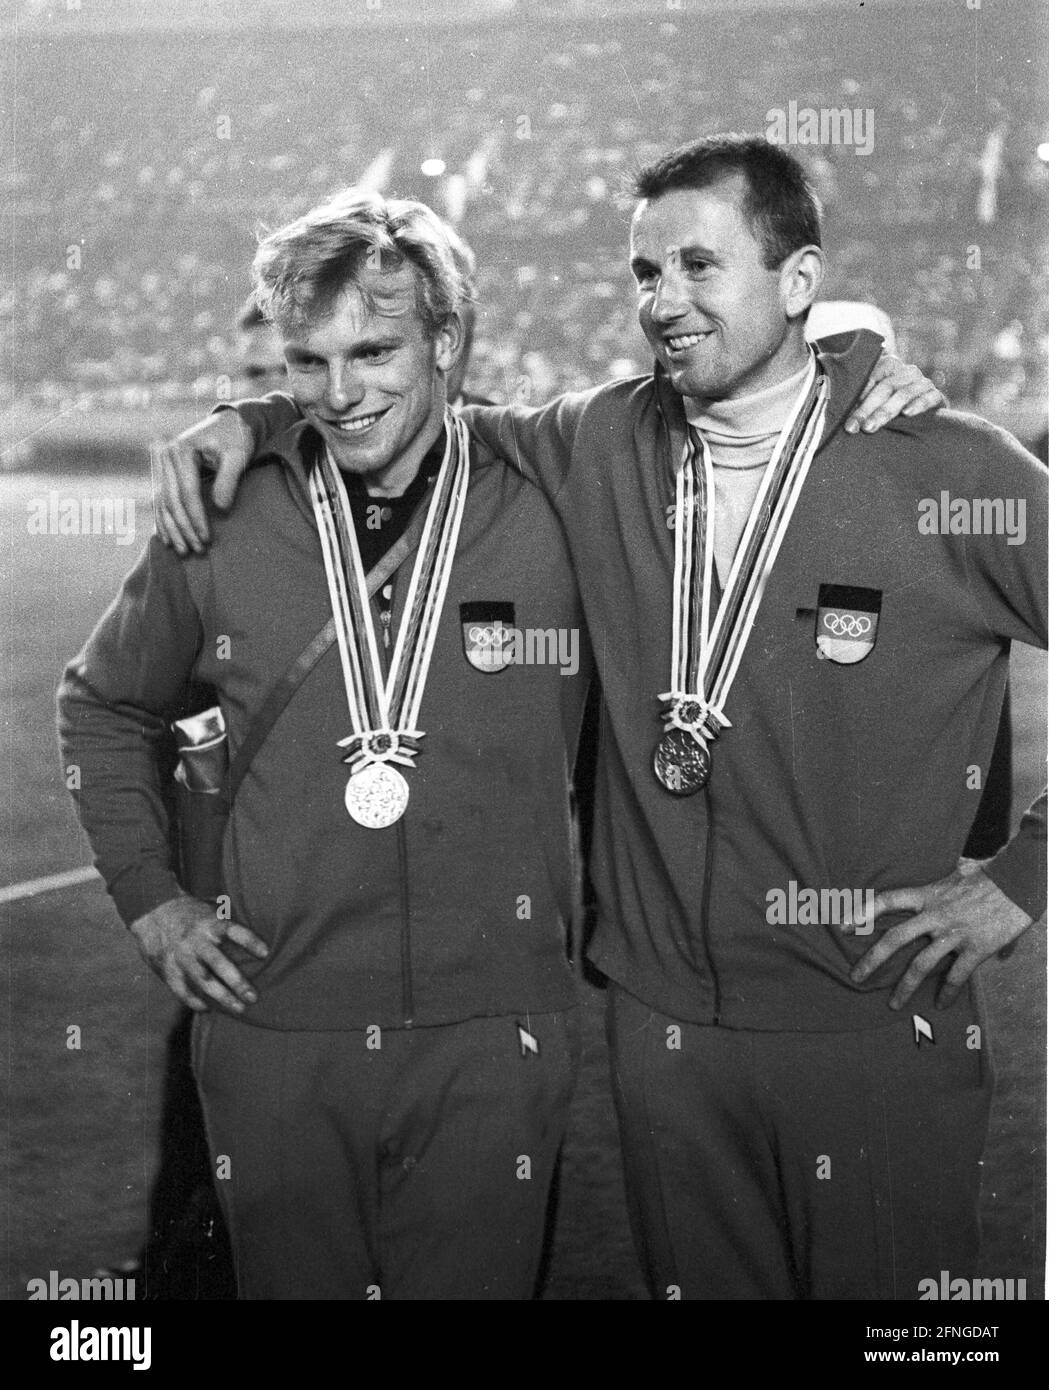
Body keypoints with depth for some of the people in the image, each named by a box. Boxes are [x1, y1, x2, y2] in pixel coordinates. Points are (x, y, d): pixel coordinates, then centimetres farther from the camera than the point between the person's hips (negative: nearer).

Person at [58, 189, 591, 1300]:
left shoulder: (547, 516, -3)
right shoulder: (218, 529, 0)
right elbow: (102, 708, 15)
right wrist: (151, 898, 9)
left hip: (490, 1034, -1)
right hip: (271, 1031, 1)